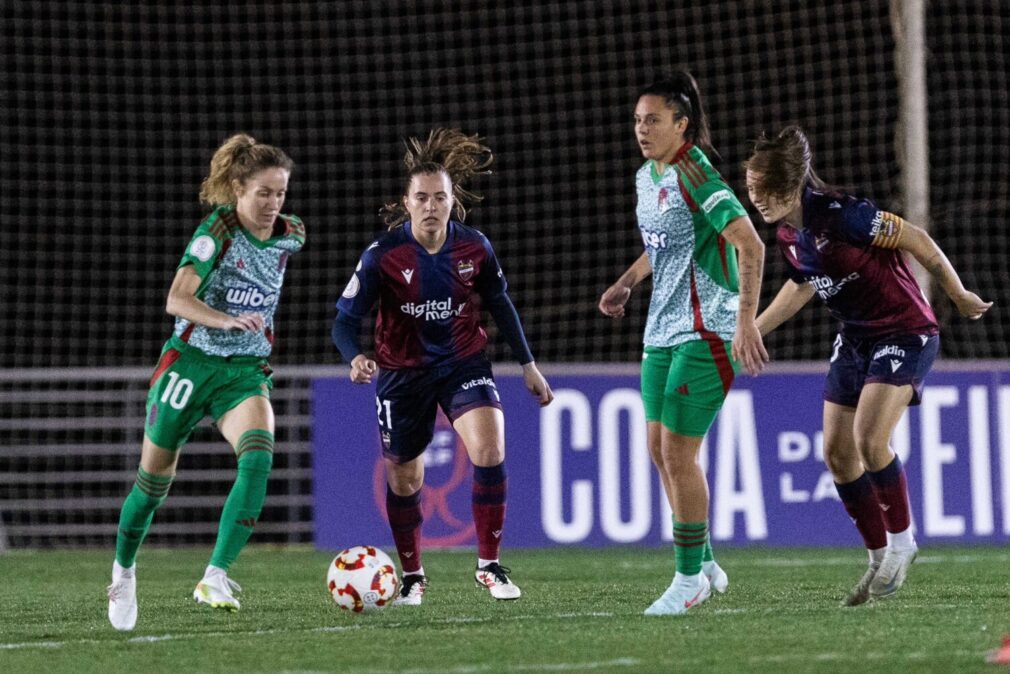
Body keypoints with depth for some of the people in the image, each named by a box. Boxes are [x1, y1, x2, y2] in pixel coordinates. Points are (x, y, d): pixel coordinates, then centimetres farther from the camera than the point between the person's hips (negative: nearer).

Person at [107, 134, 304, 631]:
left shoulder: (289, 236, 2)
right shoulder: (217, 230, -14)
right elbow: (176, 299, -25)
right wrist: (229, 320, -38)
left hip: (245, 371, 3)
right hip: (191, 362, -3)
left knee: (258, 457, -26)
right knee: (155, 478, 7)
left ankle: (215, 577, -28)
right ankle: (123, 570, 34)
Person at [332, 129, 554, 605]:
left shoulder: (474, 248, -11)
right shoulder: (383, 255, -19)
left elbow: (499, 304, 7)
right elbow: (346, 319, -17)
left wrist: (527, 364, 11)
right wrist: (356, 358, -38)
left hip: (463, 363, 1)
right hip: (402, 373, -1)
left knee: (490, 450, -22)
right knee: (404, 480, 10)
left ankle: (490, 566, -10)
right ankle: (412, 577, 33)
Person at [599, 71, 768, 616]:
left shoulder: (695, 176, -18)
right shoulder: (647, 176, 10)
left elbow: (750, 245, -24)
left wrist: (746, 322, -30)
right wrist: (626, 282, 16)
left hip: (705, 333, -9)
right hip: (662, 331, 9)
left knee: (678, 453, -8)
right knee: (660, 450, 12)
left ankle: (690, 579, 3)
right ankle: (705, 565, 24)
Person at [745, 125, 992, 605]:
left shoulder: (842, 216, -27)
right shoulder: (788, 235, -2)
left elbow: (917, 241, -18)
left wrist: (959, 297, -7)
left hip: (905, 333, -8)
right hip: (855, 340, 8)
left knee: (869, 440, -22)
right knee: (836, 452, 3)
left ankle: (901, 542, -1)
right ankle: (881, 557, 17)